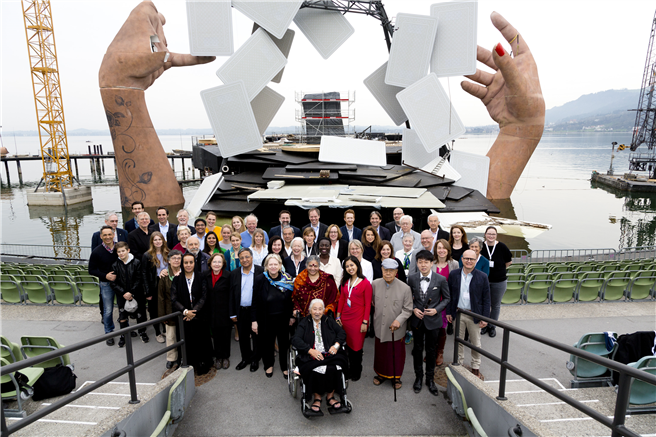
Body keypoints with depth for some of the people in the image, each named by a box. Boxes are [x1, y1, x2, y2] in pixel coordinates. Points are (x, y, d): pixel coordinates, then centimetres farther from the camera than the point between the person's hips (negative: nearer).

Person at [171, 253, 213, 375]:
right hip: (183, 318, 1)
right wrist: (185, 311, -17)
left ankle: (202, 365, 19)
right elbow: (174, 300, -3)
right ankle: (188, 366, 19)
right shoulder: (177, 280, 3)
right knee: (186, 343, 4)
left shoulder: (201, 279, 2)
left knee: (201, 341, 4)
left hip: (199, 317, 0)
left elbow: (203, 298, -5)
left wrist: (193, 312, -17)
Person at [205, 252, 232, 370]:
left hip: (225, 311, -3)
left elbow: (230, 295, -9)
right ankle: (218, 357, 27)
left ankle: (225, 357, 26)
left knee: (225, 335, 8)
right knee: (216, 335, 11)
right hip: (212, 312, 3)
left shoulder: (228, 276, -11)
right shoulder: (206, 276, 2)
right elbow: (205, 295, 6)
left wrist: (231, 312, -11)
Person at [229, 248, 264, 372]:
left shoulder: (261, 272, -7)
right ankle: (246, 358, 33)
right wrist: (233, 313, 3)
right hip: (241, 311, 3)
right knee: (243, 337, 15)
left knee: (256, 336, 9)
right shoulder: (234, 273, 4)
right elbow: (231, 294, 6)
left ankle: (255, 360, 27)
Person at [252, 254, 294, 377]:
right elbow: (255, 301, -8)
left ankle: (284, 366, 35)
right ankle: (268, 365, 39)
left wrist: (292, 316, 0)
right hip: (266, 319, -1)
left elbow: (291, 299, 1)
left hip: (283, 319, 1)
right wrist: (254, 320, -9)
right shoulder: (260, 279, -11)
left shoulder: (287, 279, -6)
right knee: (267, 343, 13)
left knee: (284, 343, 13)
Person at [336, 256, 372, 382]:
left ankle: (356, 371, 27)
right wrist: (338, 316, 7)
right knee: (347, 345, 9)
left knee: (357, 347, 6)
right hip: (345, 318, 4)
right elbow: (341, 299, 10)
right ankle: (349, 370, 27)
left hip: (358, 319, -4)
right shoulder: (344, 282, 6)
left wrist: (365, 322, -11)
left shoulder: (365, 283, -9)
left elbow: (367, 304, -8)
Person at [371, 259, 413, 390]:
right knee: (380, 352, 17)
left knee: (396, 353, 12)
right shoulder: (375, 284, -5)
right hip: (380, 327, 3)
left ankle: (396, 377, 34)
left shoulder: (405, 288, -14)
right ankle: (381, 374, 39)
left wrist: (399, 320, -22)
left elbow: (408, 309, -10)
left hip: (396, 328, -2)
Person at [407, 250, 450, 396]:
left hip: (433, 320, -1)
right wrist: (413, 309, -10)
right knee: (417, 349, 14)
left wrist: (436, 309, -14)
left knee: (431, 350, 13)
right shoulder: (412, 278, -6)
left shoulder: (441, 279, -11)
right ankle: (418, 377, 32)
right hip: (417, 319, 1)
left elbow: (446, 298, 0)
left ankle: (430, 379, 30)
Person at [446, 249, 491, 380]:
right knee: (458, 341, 15)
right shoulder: (453, 274, -2)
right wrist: (448, 312, 2)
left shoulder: (482, 277, -6)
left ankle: (475, 368, 28)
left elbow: (486, 299, -3)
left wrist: (485, 317, -7)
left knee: (476, 343, 11)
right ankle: (459, 365, 31)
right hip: (458, 314, 1)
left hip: (474, 315, -1)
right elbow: (449, 295, 4)